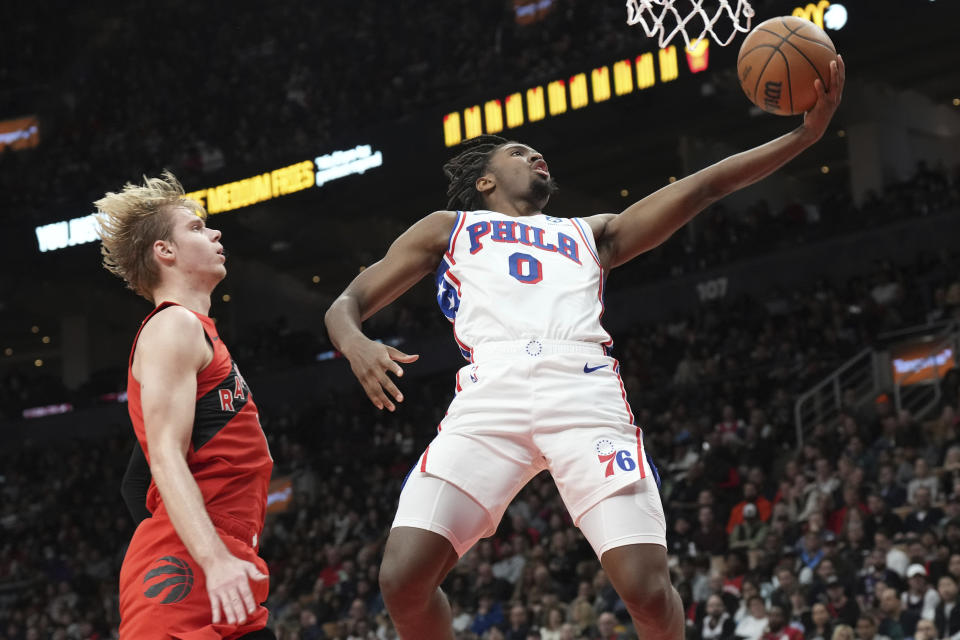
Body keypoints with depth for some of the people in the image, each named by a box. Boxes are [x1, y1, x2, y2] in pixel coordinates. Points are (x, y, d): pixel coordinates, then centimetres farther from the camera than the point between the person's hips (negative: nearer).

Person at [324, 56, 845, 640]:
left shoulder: (591, 234, 36)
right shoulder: (449, 228, 30)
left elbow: (704, 187, 28)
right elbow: (347, 304, 22)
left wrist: (805, 133, 17)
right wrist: (356, 344, -3)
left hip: (584, 391, 1)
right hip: (491, 394, -1)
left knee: (648, 590, -17)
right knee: (403, 578, -19)